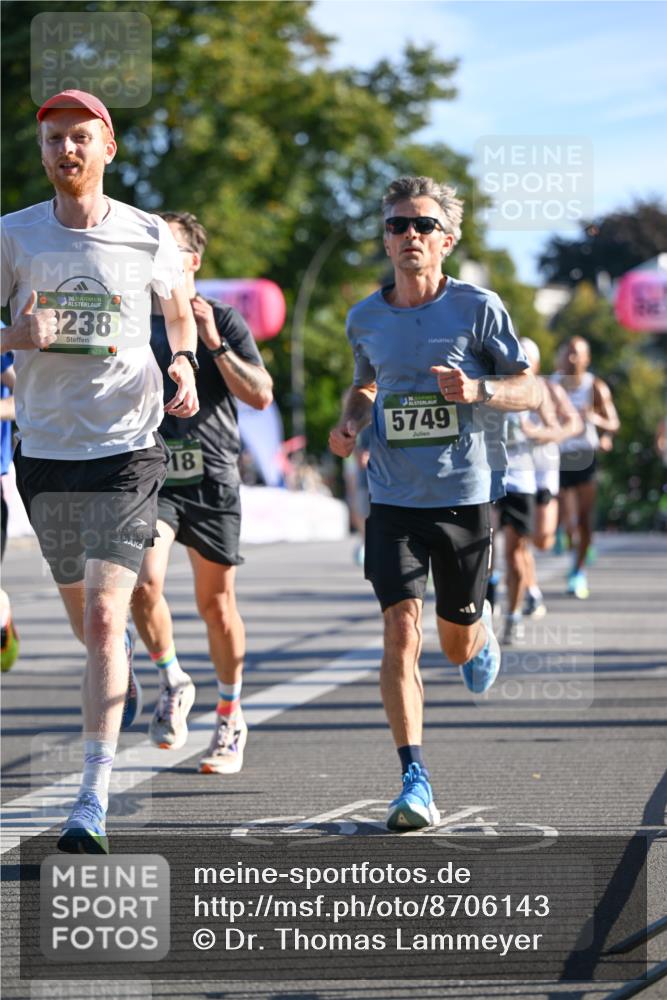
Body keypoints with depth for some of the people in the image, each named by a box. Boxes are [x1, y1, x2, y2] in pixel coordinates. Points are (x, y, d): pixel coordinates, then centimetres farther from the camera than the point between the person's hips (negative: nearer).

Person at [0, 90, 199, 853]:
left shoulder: (147, 238, -1)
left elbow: (177, 305, 18)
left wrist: (184, 363, -1)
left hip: (126, 450, -3)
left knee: (104, 617, -14)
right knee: (81, 615, 16)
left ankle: (94, 798, -15)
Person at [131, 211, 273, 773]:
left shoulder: (223, 321, 2)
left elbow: (261, 395, -7)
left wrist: (214, 343, -16)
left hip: (213, 478, -1)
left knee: (216, 602, 6)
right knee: (144, 582, -20)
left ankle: (231, 720, 22)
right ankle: (172, 683, 4)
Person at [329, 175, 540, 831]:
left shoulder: (478, 307, -5)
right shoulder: (365, 318, 5)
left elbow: (529, 389, 0)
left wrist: (478, 389, -20)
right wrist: (349, 421, 3)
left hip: (466, 496, -1)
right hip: (393, 500, 1)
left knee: (457, 645, 11)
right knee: (401, 632, -14)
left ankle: (482, 630, 50)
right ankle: (414, 782, -13)